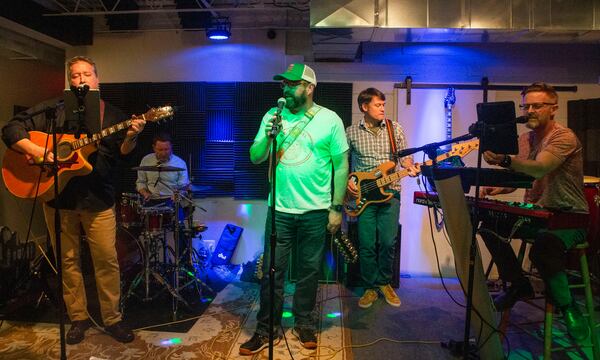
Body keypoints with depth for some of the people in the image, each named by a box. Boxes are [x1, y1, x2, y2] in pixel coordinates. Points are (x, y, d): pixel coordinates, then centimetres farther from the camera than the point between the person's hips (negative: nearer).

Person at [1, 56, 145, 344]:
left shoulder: (112, 114, 8)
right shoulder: (53, 109, 4)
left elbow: (122, 152, 0)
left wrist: (131, 136, -22)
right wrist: (38, 152, -17)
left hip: (98, 199, 0)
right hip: (58, 197, 1)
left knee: (107, 260, 1)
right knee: (68, 260, 10)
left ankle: (112, 319, 15)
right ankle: (78, 318, 25)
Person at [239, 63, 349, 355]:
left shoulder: (330, 119, -3)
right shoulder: (272, 115, 4)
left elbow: (341, 165, -1)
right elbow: (255, 158, 4)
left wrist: (337, 208, -4)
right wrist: (268, 136, -15)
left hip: (316, 211, -1)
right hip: (280, 210, 2)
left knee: (309, 271, 12)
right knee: (272, 271, 6)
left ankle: (304, 324, 30)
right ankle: (267, 329, 22)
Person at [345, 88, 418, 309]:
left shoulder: (395, 129, 7)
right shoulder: (351, 132, 5)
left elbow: (404, 155, 9)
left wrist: (409, 166, -12)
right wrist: (347, 181, -2)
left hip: (390, 192, 1)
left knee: (388, 243, 0)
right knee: (367, 245, 0)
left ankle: (384, 282, 24)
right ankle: (371, 288, 18)